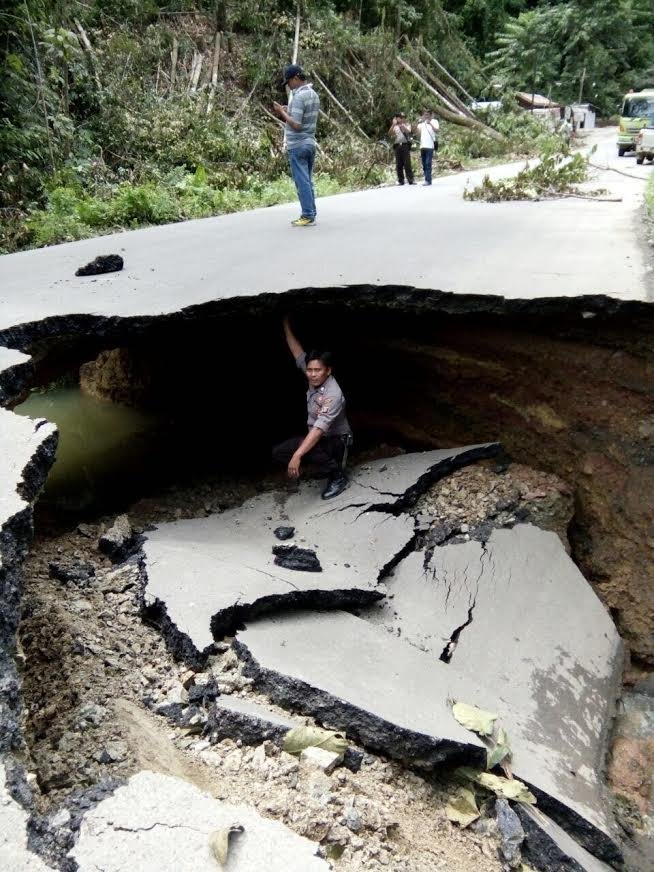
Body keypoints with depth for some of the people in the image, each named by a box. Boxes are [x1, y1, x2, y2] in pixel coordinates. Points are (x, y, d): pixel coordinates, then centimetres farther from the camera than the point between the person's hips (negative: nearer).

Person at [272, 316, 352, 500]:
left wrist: (297, 455, -43)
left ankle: (338, 475, -11)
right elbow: (296, 349, 2)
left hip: (336, 440, -8)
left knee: (307, 449, -38)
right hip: (316, 437, 8)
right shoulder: (314, 377, -9)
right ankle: (328, 463, 6)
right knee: (279, 452, -5)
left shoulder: (333, 395, -31)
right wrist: (286, 323, 4)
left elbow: (319, 430, -38)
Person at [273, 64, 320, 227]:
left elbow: (296, 125, -22)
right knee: (308, 181, 11)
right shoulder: (314, 95, 12)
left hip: (297, 145, -9)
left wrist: (282, 113, -10)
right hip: (310, 143, 9)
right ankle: (310, 214, 13)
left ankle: (308, 216, -5)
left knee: (302, 182, -6)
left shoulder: (299, 97, -16)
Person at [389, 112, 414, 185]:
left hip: (405, 145, -3)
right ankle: (400, 181, 4)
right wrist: (393, 124, -12)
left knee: (407, 163, -9)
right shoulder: (395, 126, 17)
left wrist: (402, 125, -21)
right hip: (397, 146, 3)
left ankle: (410, 180, -9)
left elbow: (408, 131, -9)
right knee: (398, 164, 0)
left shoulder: (407, 125, 12)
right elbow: (390, 133, 0)